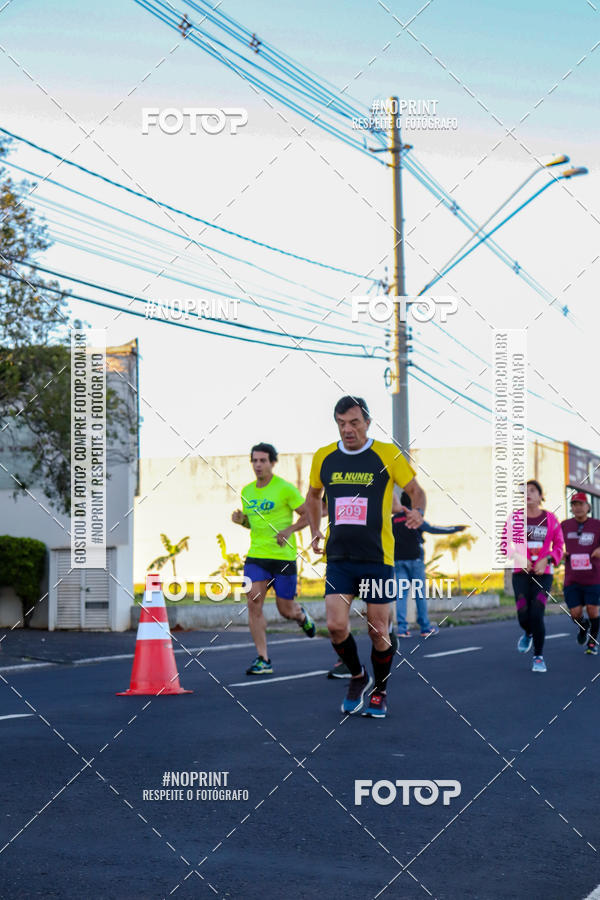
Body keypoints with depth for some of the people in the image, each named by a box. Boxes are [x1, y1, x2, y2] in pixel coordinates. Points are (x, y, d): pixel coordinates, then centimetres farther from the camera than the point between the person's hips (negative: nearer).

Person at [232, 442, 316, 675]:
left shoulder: (285, 489, -8)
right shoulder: (247, 491, 9)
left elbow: (308, 514, -4)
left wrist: (289, 530, -18)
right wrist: (241, 520, 1)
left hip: (283, 556, -4)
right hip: (256, 555, 4)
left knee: (286, 610, 3)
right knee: (253, 602, -11)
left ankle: (302, 615, 42)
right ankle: (263, 660, -6)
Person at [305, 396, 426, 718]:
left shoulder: (388, 455, -4)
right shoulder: (323, 457, 5)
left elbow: (415, 489, 5)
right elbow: (313, 495, 23)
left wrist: (418, 512, -16)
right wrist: (315, 531, 12)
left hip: (377, 558, -2)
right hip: (338, 558, 2)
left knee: (378, 631, 3)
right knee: (336, 626, -11)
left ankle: (379, 692, 25)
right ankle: (357, 677, 17)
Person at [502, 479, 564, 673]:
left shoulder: (550, 518, 1)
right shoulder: (515, 518, 1)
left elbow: (559, 546, 5)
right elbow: (505, 543, 0)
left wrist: (546, 561, -11)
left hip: (543, 574, -1)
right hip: (521, 574, 1)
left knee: (537, 615, -13)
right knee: (523, 616, -6)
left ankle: (539, 656, 6)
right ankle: (528, 634, 33)